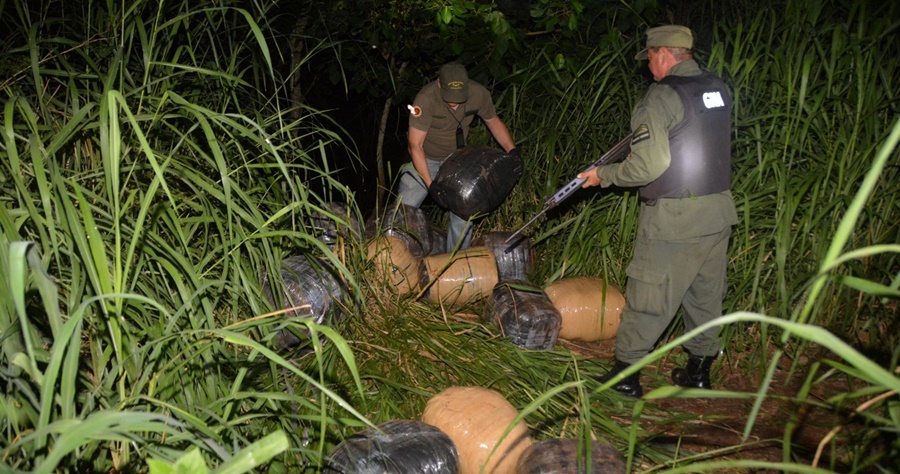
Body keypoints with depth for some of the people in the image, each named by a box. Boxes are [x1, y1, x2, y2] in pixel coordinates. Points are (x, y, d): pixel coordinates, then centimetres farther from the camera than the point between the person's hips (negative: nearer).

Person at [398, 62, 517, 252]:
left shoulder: (479, 94, -19)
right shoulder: (426, 99, -31)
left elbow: (494, 122, 1)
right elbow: (415, 145, -27)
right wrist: (430, 185, -31)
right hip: (424, 161, -3)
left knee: (464, 216, -1)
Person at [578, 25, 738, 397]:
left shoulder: (661, 97, -14)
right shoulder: (718, 89, 9)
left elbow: (649, 166, -20)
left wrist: (603, 176, -7)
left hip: (674, 217, -7)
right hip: (719, 212, 7)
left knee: (648, 295, 3)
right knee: (705, 294, 16)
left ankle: (626, 373, 12)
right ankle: (699, 369, 29)